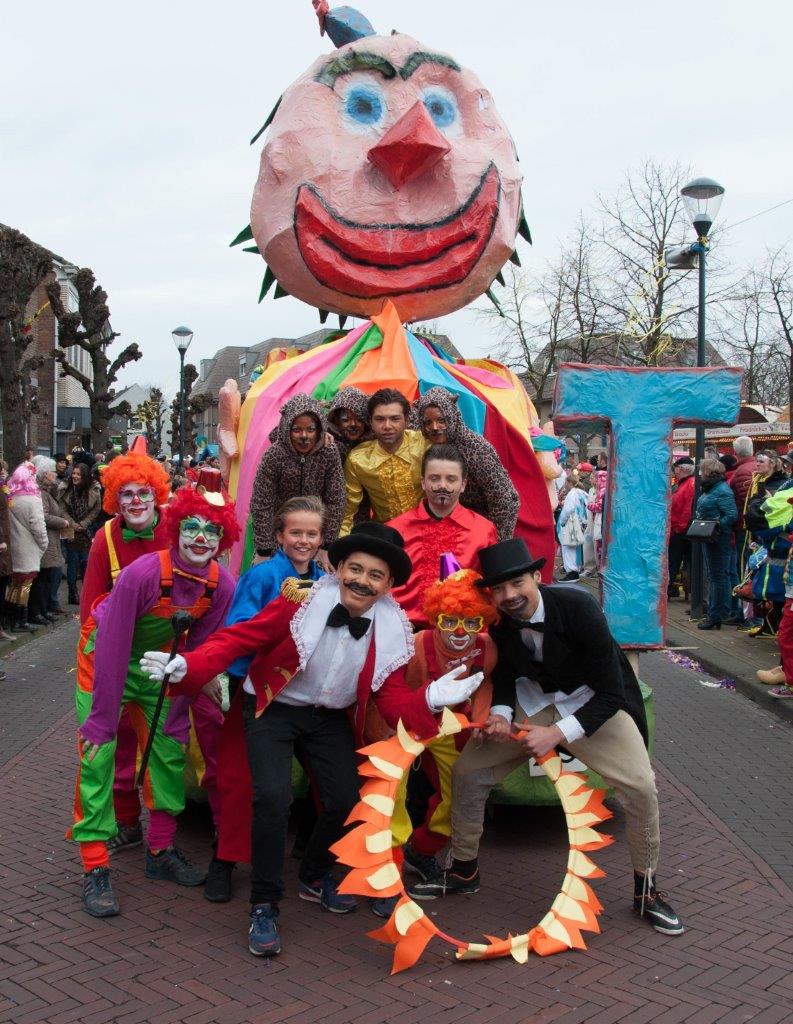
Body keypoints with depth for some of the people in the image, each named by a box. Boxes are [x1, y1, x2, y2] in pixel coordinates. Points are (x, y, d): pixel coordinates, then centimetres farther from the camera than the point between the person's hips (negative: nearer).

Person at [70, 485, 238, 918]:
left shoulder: (222, 586, -20)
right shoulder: (141, 574, -33)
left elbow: (200, 650, -9)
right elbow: (112, 650, -28)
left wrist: (176, 716, -6)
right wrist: (102, 721, -25)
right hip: (106, 654, -4)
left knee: (171, 749, 5)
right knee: (97, 753, -10)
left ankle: (161, 850, 22)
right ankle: (95, 868, -1)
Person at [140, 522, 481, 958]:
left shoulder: (391, 632, -10)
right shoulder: (301, 602, -22)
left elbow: (393, 701, -7)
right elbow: (238, 638, -19)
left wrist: (429, 700, -29)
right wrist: (187, 666, -35)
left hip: (331, 718, 4)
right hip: (274, 709, -4)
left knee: (346, 801, -5)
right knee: (272, 796, -22)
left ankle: (315, 877, 29)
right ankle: (263, 906, 0)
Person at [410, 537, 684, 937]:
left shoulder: (579, 607, -30)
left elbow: (611, 694, -26)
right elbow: (504, 674, 5)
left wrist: (557, 734, -30)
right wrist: (500, 713, -16)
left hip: (592, 703, -4)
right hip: (531, 702, 4)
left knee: (640, 786, -19)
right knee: (466, 770, -1)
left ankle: (646, 889, 9)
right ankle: (463, 871, 23)